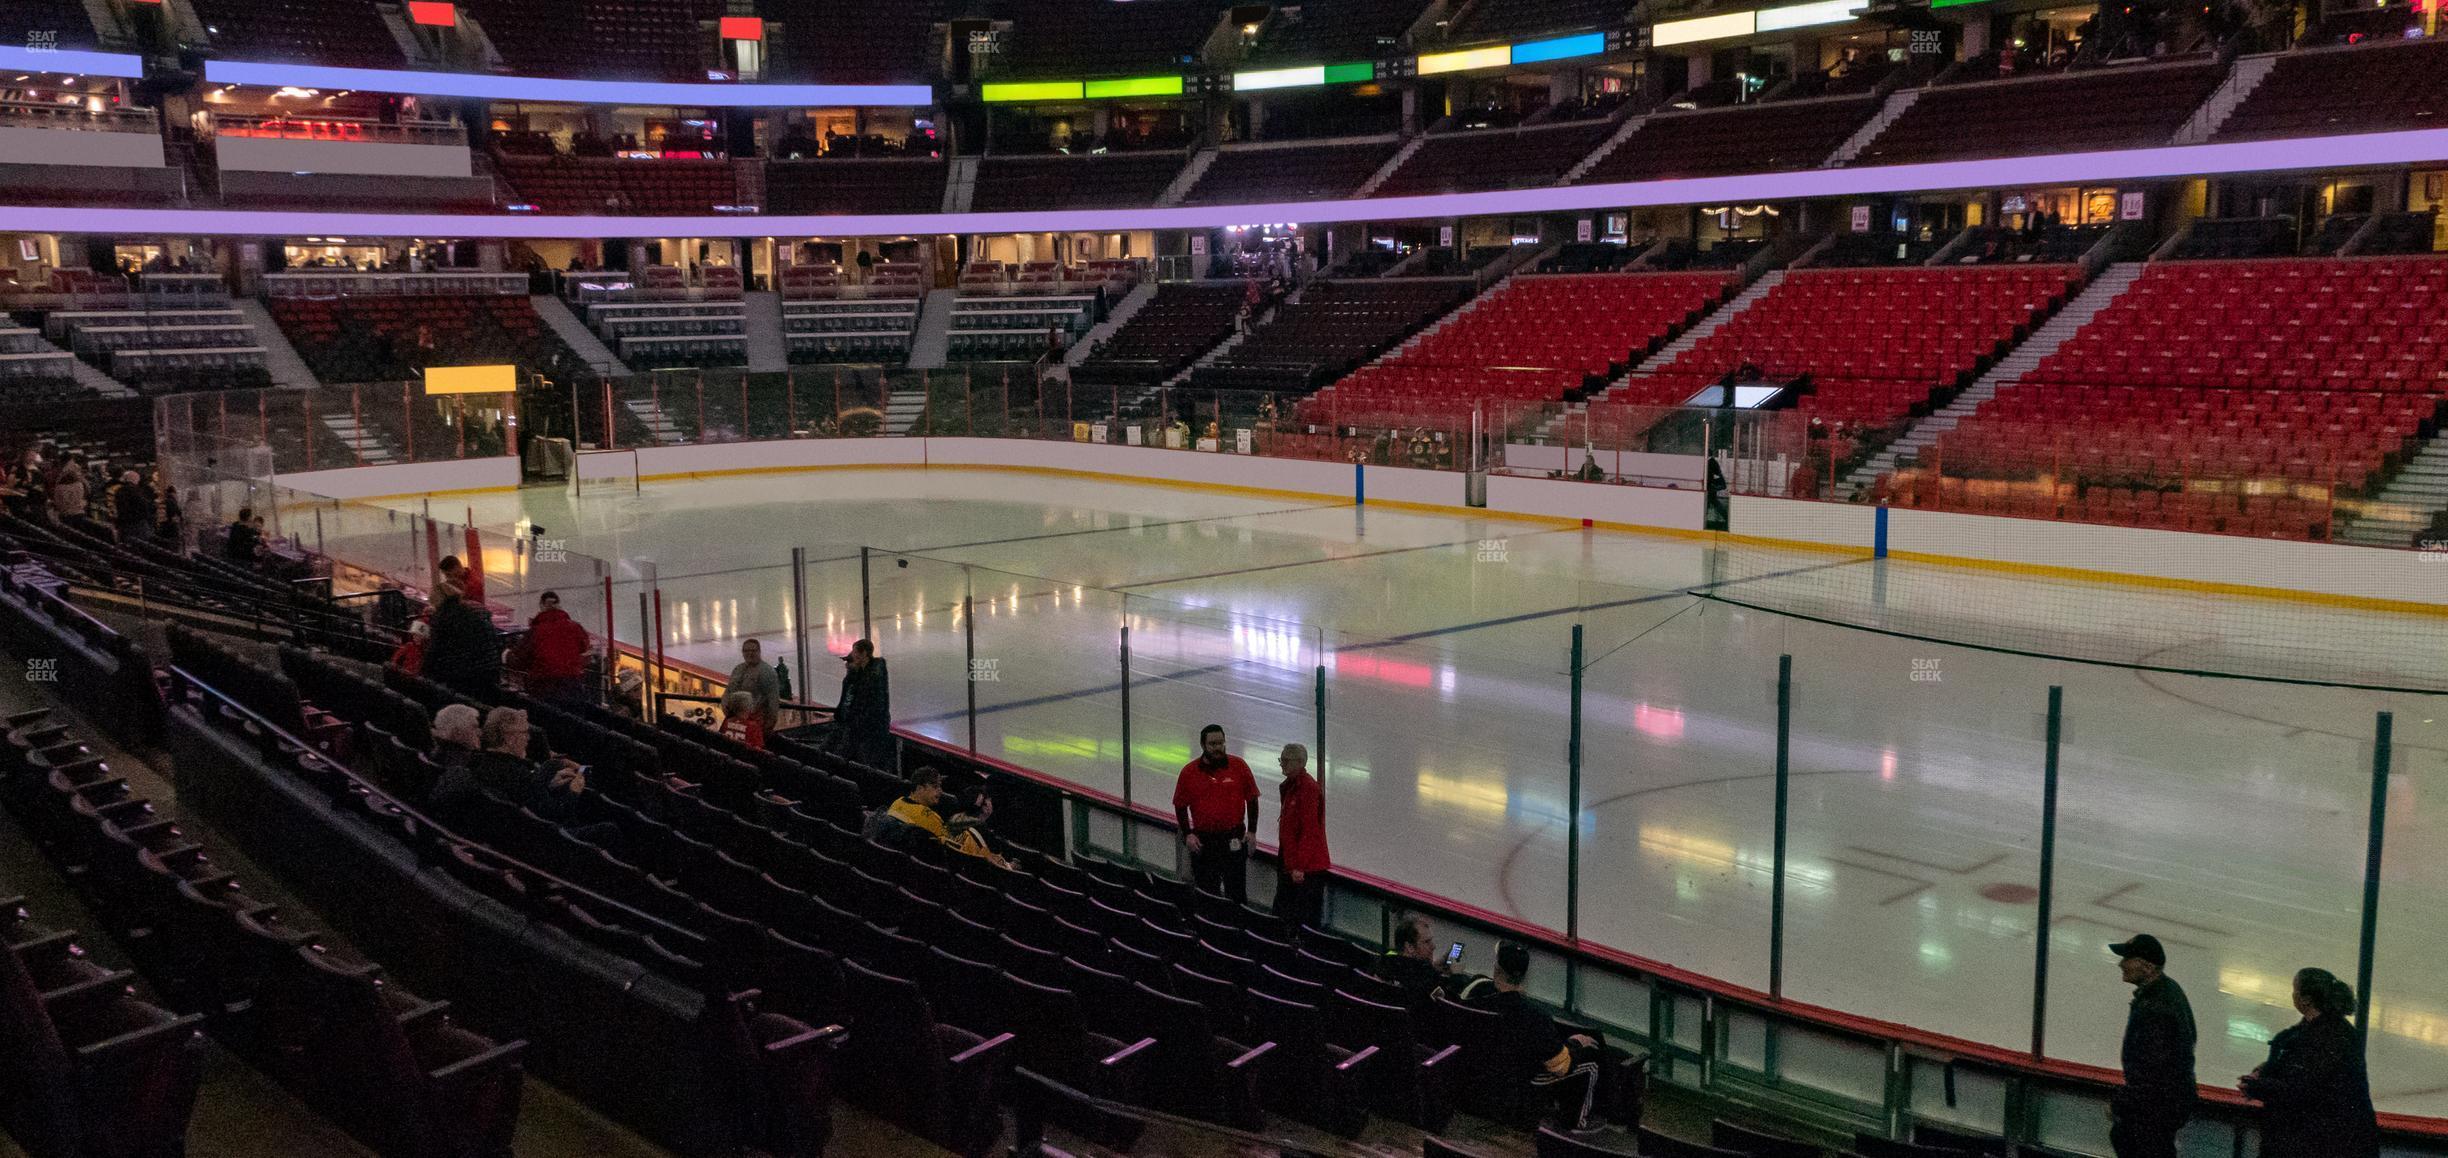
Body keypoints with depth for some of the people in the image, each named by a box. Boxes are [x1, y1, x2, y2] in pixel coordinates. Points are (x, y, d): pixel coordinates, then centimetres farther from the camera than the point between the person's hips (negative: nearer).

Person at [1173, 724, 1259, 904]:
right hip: (1202, 841, 1)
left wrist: (1251, 831, -1)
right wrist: (1188, 834, -4)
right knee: (1206, 891, 9)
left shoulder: (1238, 766, -3)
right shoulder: (1189, 772, -2)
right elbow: (1180, 806, 6)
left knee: (1236, 892, 5)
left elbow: (1252, 799, 4)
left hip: (1233, 840, -1)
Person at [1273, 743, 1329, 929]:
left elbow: (1309, 831, -21)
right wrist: (1287, 862, 18)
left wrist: (1299, 866, -22)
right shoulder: (1290, 786, 13)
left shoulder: (1309, 788, -17)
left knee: (1307, 920, -4)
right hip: (1290, 865, 10)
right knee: (1281, 914, 13)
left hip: (1307, 869, -10)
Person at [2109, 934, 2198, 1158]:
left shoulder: (2155, 1009, -32)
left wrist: (2120, 1104, -18)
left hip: (2160, 1104, -10)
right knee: (2121, 1137, 27)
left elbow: (2151, 1070, -30)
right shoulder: (2167, 987, 1)